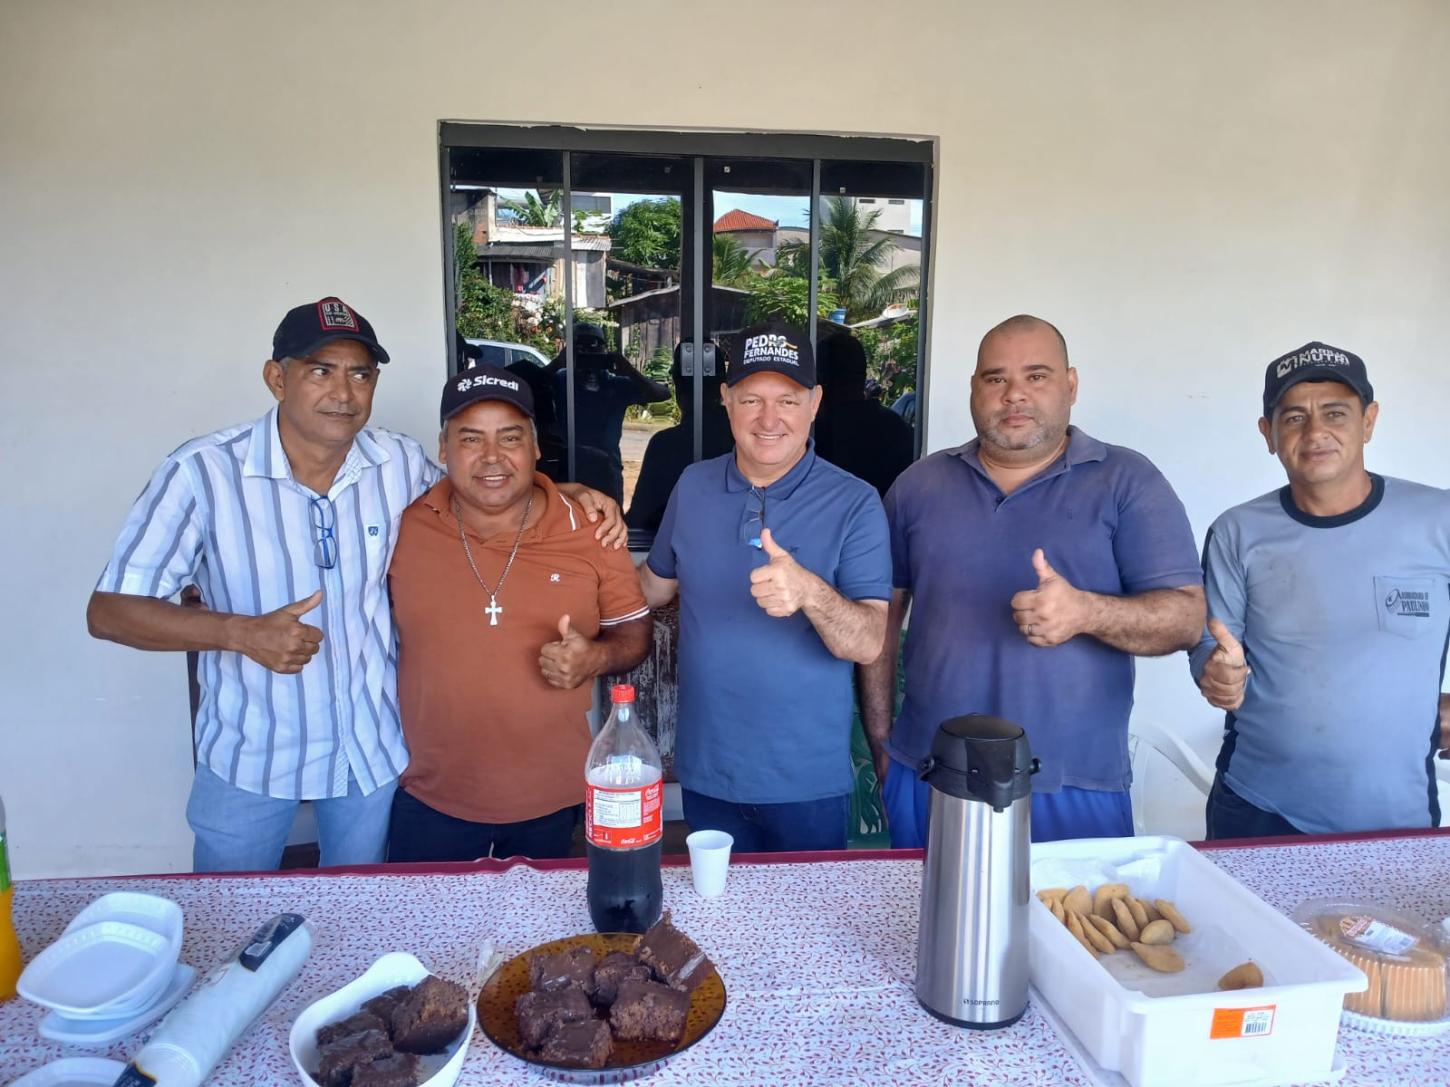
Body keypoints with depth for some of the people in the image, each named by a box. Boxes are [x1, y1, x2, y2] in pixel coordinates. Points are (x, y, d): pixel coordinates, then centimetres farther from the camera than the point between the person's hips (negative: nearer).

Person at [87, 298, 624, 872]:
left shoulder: (400, 463, -7)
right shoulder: (202, 472, -18)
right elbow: (108, 610, -13)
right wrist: (242, 633, -27)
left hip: (375, 748, 3)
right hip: (248, 758, -2)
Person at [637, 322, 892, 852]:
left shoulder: (855, 503, -12)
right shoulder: (693, 485, 0)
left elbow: (870, 643, -19)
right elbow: (655, 585, 12)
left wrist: (810, 593, -38)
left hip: (807, 780, -3)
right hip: (705, 770, 3)